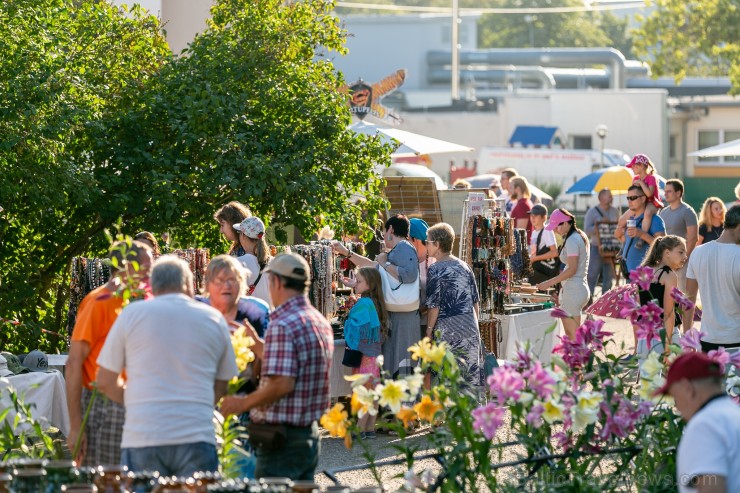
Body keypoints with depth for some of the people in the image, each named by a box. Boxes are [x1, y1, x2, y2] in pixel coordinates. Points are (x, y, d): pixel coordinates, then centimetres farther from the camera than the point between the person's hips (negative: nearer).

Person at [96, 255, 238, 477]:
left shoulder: (131, 314, 5)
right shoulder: (214, 319, 9)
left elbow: (105, 382, 7)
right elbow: (221, 387, 18)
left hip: (142, 437, -1)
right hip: (196, 437, 1)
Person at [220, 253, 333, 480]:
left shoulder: (282, 327, -18)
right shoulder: (321, 323, 12)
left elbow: (282, 383, -25)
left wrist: (243, 403, -12)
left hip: (282, 437, -9)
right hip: (310, 434, 9)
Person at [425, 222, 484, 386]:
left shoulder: (436, 269, -8)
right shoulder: (463, 266, 9)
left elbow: (434, 305, -10)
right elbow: (476, 301, 12)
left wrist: (429, 329, -1)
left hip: (448, 329, -6)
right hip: (470, 327, 6)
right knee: (472, 371, 7)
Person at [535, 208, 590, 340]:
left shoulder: (572, 241, -15)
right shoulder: (580, 236, 15)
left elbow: (572, 269, -20)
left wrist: (549, 283, -16)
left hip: (573, 290, -10)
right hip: (580, 288, 10)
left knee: (572, 335, -8)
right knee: (570, 334, 11)